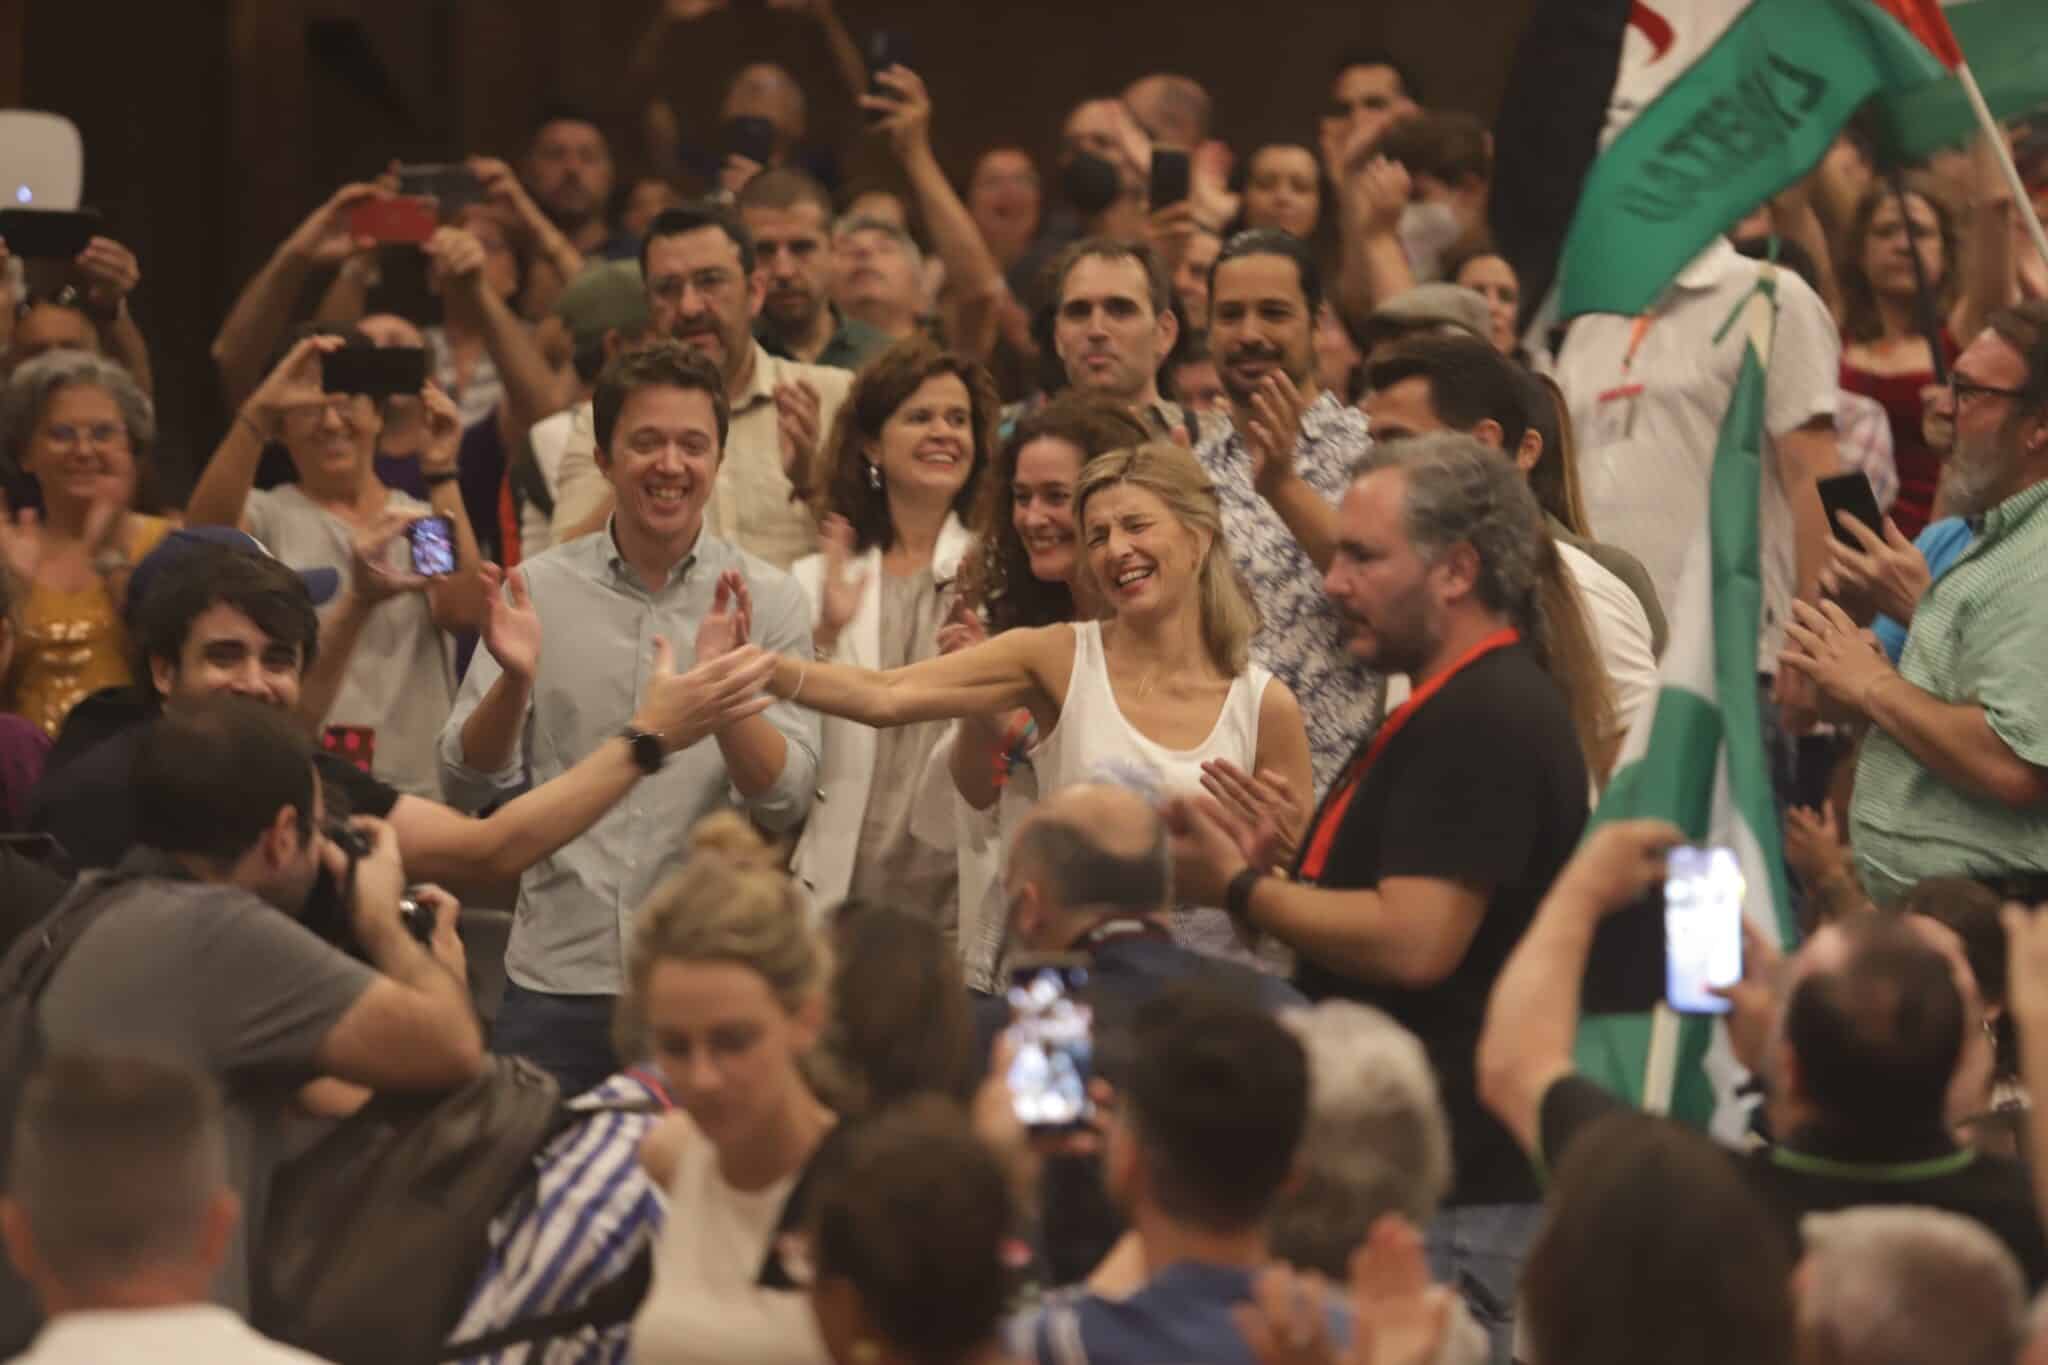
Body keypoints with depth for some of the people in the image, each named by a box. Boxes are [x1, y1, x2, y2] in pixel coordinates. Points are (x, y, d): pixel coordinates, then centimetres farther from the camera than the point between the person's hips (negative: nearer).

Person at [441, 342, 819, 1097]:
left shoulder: (766, 599, 1)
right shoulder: (540, 588, 3)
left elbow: (785, 800, -7)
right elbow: (468, 784, 2)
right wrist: (514, 680, -17)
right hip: (556, 977, 1)